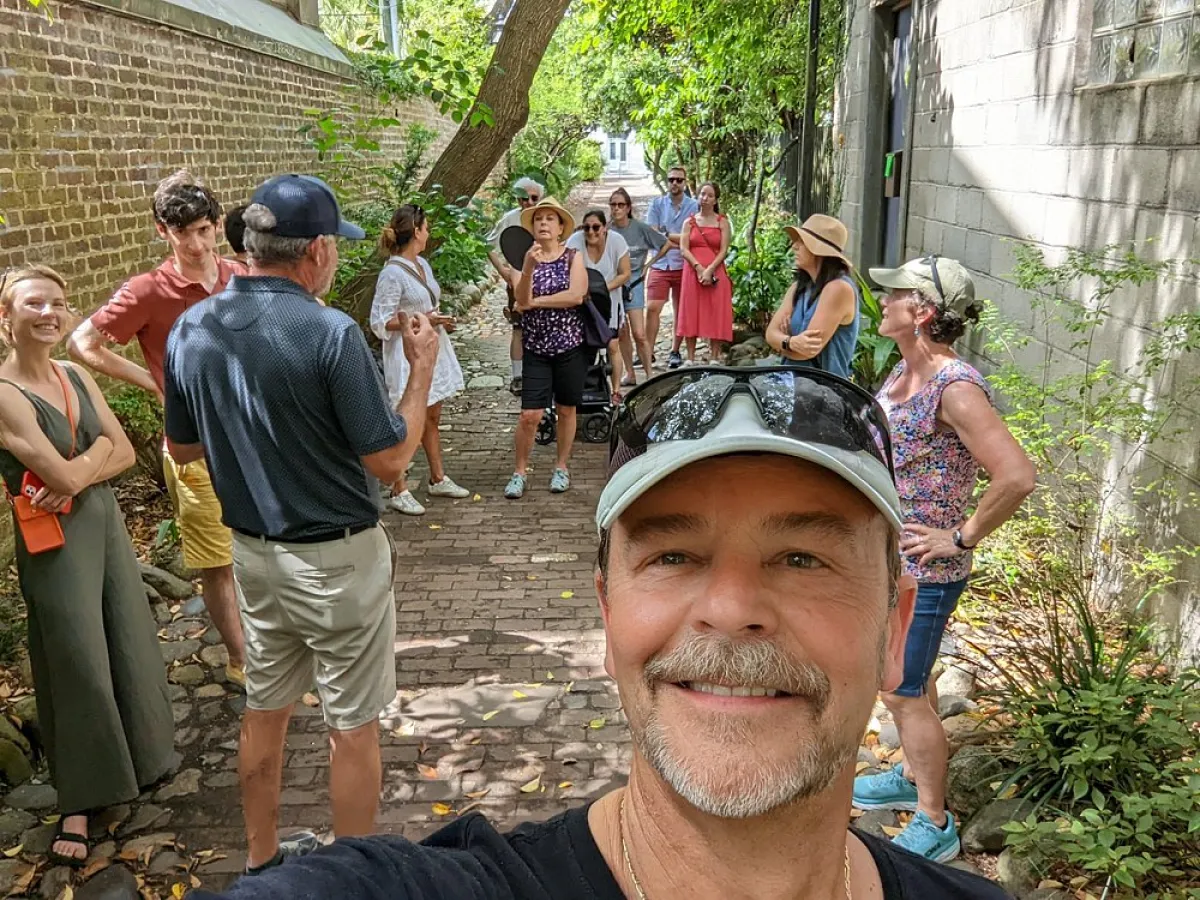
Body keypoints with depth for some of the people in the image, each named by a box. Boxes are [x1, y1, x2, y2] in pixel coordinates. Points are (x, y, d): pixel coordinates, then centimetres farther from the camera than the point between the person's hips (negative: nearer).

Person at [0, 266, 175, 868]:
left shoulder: (76, 378, 6)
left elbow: (124, 453, 1)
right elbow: (59, 474, -21)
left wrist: (77, 476, -15)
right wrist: (97, 450, -4)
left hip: (105, 521, 6)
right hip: (53, 540, -6)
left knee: (130, 646, 15)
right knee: (77, 663, 2)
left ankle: (137, 760, 36)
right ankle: (79, 803, 18)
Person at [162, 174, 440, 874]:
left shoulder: (191, 330, -3)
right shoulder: (331, 334, -23)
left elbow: (182, 446, 9)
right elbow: (390, 461, -18)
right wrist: (423, 366, -7)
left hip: (254, 551, 7)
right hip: (337, 556, -6)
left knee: (266, 707, 22)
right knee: (353, 725, 10)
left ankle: (262, 857, 38)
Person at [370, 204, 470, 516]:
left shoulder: (422, 264, 8)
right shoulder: (392, 274, -17)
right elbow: (381, 322, -17)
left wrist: (440, 321, 4)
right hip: (408, 353, -8)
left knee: (432, 417, 17)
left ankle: (438, 478, 30)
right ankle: (399, 491, 7)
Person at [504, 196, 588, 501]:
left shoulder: (573, 257, -1)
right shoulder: (526, 258, 2)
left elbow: (576, 295, -16)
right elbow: (522, 300, -12)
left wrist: (535, 302, -11)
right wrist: (529, 268, -28)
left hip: (569, 344, 0)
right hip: (536, 347, 1)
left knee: (566, 410, 10)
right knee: (530, 414, -4)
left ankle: (561, 467, 26)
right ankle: (520, 471, 12)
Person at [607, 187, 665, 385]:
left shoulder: (640, 228, -4)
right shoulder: (607, 230, 0)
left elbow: (665, 244, 6)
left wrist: (648, 265, 3)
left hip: (634, 282, -3)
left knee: (639, 334, -9)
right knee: (621, 332, 8)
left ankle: (650, 374, 0)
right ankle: (630, 374, 18)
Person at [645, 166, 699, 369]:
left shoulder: (693, 206, 3)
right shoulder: (656, 204, 7)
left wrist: (667, 235, -8)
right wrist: (680, 243, -9)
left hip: (683, 266, 0)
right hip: (660, 265, 0)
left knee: (681, 312, 7)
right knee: (652, 308, -11)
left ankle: (675, 352, 19)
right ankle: (648, 352, -7)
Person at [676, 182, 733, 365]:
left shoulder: (722, 222, 6)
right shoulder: (689, 222, 10)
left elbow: (723, 251, -2)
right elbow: (683, 249, 0)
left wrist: (710, 270, -15)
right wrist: (698, 267, -15)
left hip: (715, 273, -1)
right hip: (693, 272, 1)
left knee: (715, 315, -2)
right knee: (691, 314, 0)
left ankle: (714, 358, 2)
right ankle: (690, 358, 4)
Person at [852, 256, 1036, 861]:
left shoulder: (955, 388, -26)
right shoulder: (905, 371, 2)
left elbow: (1017, 476, -32)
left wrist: (961, 538, -22)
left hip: (922, 572, -9)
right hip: (885, 557, 9)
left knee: (903, 693, 2)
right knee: (904, 680, 23)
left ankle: (935, 826, 19)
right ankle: (913, 778, 43)